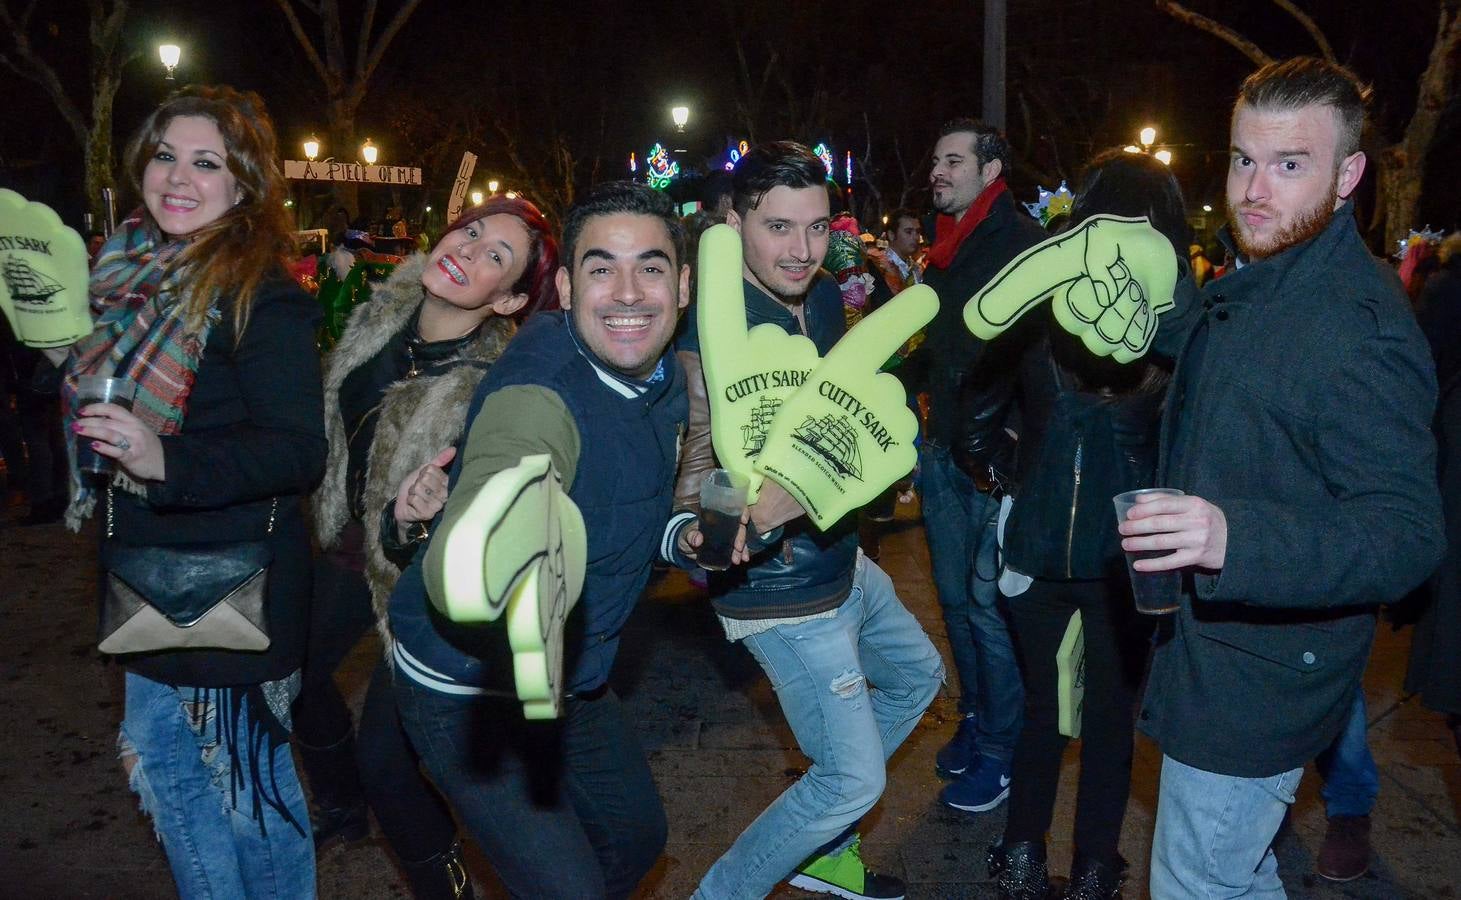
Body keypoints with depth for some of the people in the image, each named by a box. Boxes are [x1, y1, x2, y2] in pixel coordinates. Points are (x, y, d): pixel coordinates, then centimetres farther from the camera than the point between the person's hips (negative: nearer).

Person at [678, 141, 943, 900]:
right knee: (855, 780, -2)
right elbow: (687, 489, -34)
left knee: (918, 676, 28)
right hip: (784, 593, -9)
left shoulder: (824, 297, 0)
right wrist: (764, 503, -52)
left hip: (842, 564, 9)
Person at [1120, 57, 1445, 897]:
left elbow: (1409, 533, -28)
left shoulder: (1363, 329, -24)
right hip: (1210, 645, 9)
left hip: (1255, 686, -9)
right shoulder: (1249, 285, 7)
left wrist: (1234, 536, -42)